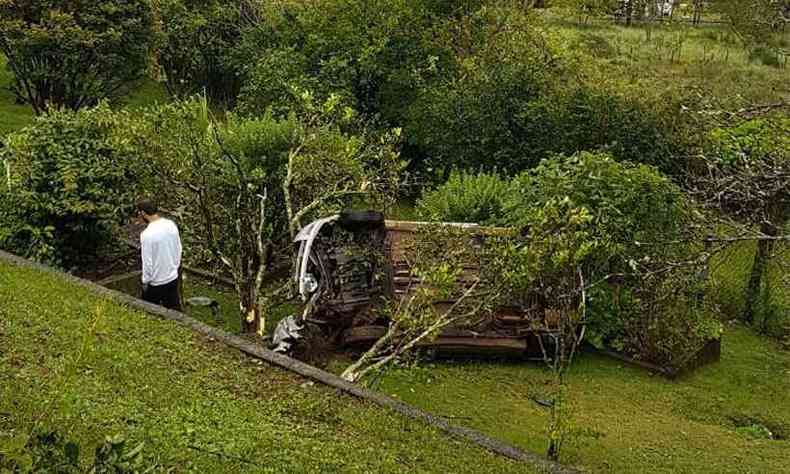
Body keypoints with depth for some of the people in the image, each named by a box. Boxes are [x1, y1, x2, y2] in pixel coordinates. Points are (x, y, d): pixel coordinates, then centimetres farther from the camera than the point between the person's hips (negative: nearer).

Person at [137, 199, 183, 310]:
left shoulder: (147, 234, -26)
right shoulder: (171, 225, -7)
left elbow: (147, 262, -20)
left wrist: (145, 282, -6)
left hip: (156, 282, -6)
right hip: (173, 277, 6)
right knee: (174, 309, 20)